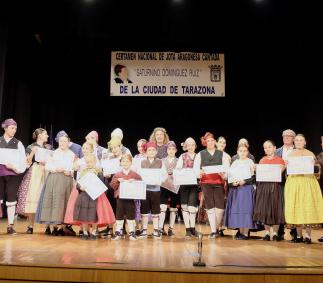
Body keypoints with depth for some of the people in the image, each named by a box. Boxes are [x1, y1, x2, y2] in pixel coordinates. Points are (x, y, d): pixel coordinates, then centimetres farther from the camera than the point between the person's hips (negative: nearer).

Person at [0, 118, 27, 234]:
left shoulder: (18, 143, 7)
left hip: (13, 174, 0)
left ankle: (10, 226, 9)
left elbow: (22, 160, 3)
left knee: (11, 200, 3)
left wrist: (15, 167, -13)